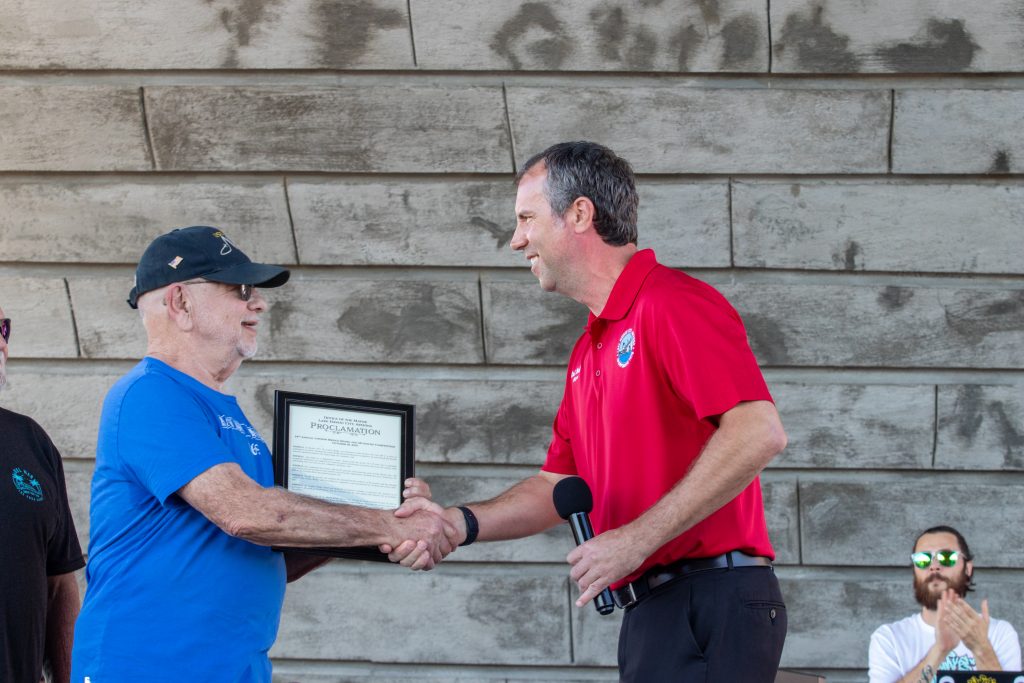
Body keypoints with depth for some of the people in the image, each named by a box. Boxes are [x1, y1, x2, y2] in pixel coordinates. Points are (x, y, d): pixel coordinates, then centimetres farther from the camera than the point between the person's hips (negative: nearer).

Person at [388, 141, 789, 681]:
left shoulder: (674, 303, -9)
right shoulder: (588, 352, 21)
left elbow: (758, 433, -21)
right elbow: (559, 485, 22)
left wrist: (637, 539, -20)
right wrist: (462, 523, 4)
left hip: (710, 601, -9)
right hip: (652, 609, 9)